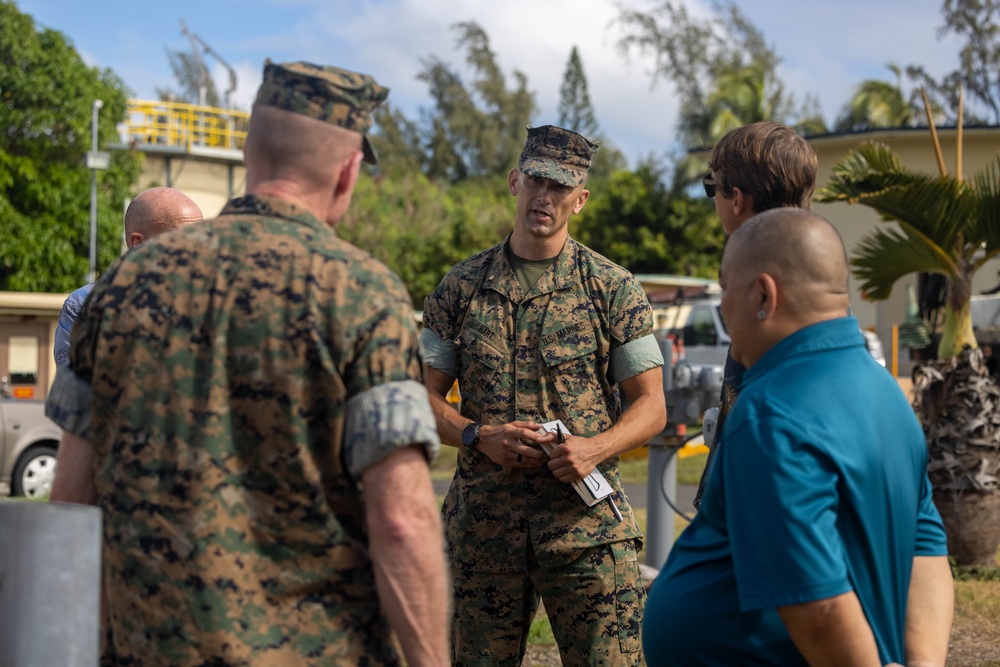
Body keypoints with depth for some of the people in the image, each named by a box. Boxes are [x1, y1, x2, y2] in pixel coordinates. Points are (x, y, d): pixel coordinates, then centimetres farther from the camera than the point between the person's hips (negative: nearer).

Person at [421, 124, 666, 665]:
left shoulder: (613, 289, 3)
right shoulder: (461, 286, 7)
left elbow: (651, 406, 3)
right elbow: (425, 397, 8)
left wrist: (595, 448, -16)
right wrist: (480, 436, -11)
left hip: (587, 523, -2)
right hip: (482, 525, 2)